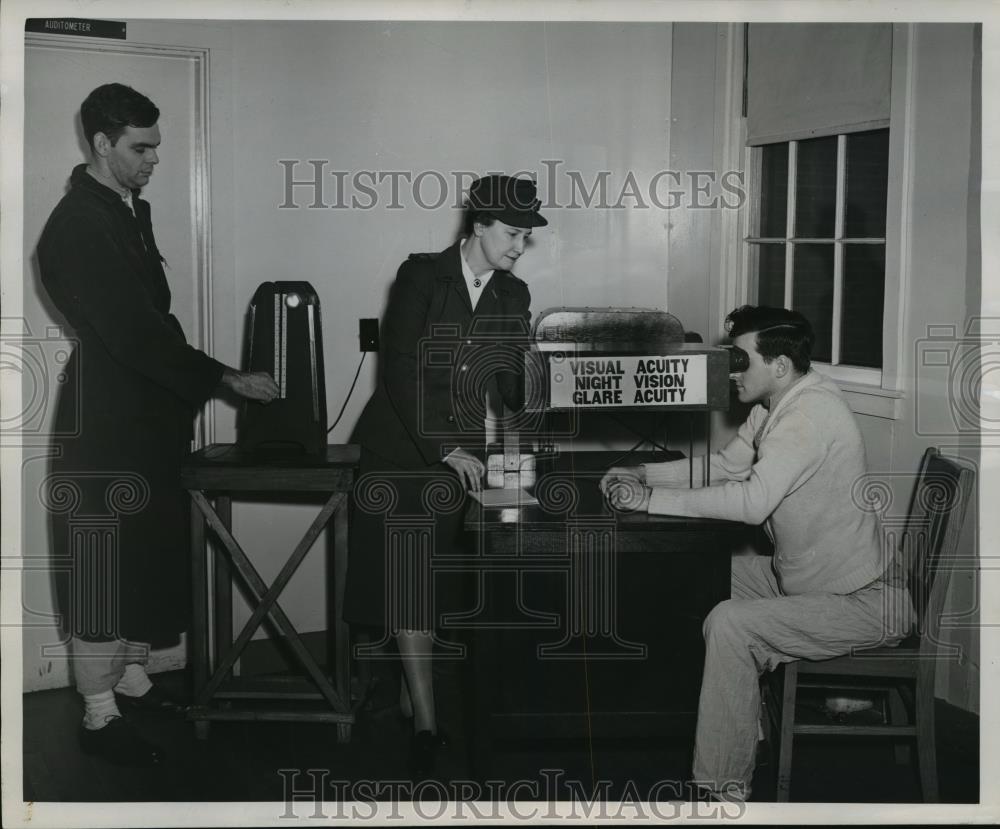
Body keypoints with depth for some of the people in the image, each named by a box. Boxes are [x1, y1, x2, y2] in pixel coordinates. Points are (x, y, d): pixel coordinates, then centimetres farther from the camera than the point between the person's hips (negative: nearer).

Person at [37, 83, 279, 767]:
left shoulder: (132, 210, 12)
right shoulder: (76, 226, -18)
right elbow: (130, 332, -23)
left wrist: (184, 398, 14)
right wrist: (225, 379, -21)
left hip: (151, 416, 9)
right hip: (105, 422, -9)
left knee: (153, 554, 16)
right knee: (105, 567, 0)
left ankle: (132, 679, 32)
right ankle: (100, 717, 11)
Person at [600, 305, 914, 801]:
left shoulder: (811, 412, -25)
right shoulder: (774, 407, 6)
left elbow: (754, 500, -34)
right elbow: (725, 467, 14)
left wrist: (651, 499, -27)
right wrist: (641, 474, 1)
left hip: (864, 605, -11)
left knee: (729, 625, -24)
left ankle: (721, 789, -13)